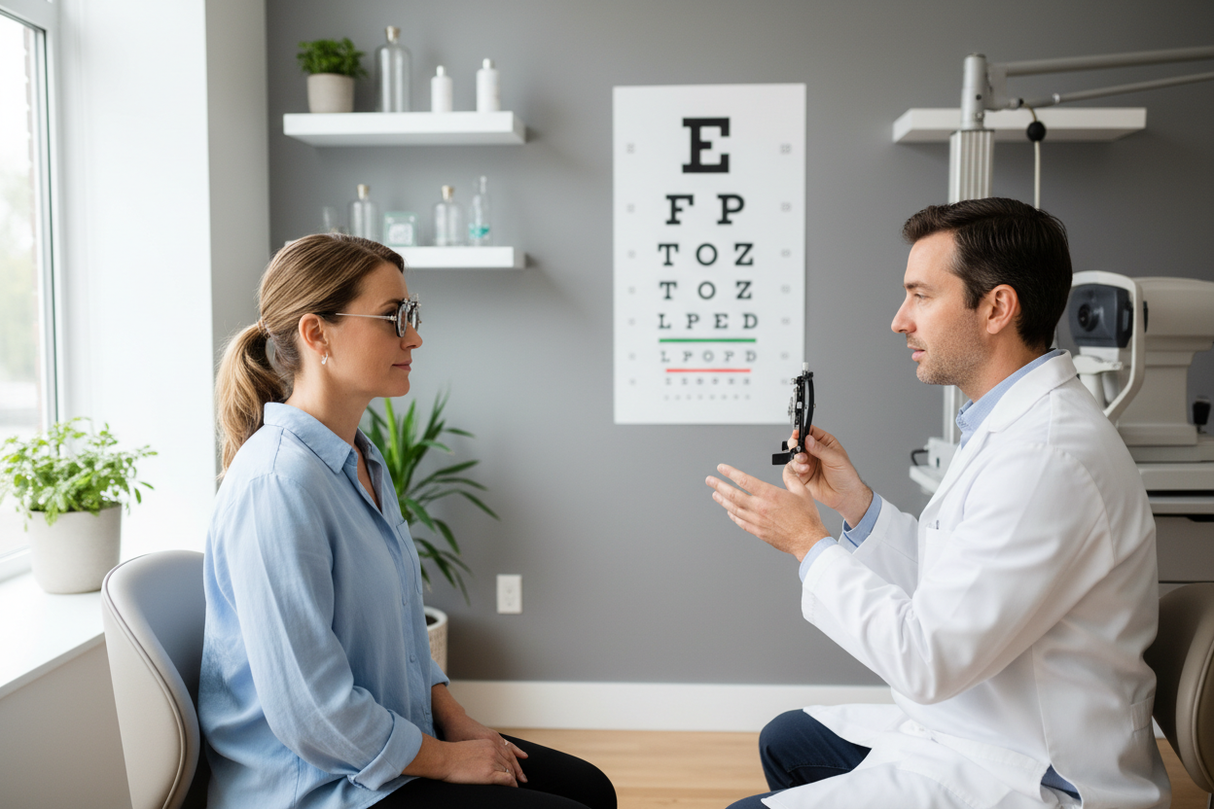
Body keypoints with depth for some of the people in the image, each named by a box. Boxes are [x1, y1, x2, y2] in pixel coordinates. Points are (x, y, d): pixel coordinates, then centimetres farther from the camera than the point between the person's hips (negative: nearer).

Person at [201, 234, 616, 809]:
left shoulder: (362, 460, 7)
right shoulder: (277, 484, -25)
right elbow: (309, 709, -26)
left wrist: (455, 720, 6)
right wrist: (444, 759, -14)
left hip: (394, 744, 9)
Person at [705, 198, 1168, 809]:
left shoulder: (1047, 457, -28)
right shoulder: (1012, 422, 7)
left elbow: (926, 659, -28)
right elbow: (944, 593, 11)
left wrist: (808, 543, -16)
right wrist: (855, 502, 2)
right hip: (971, 729, 10)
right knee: (785, 741, 23)